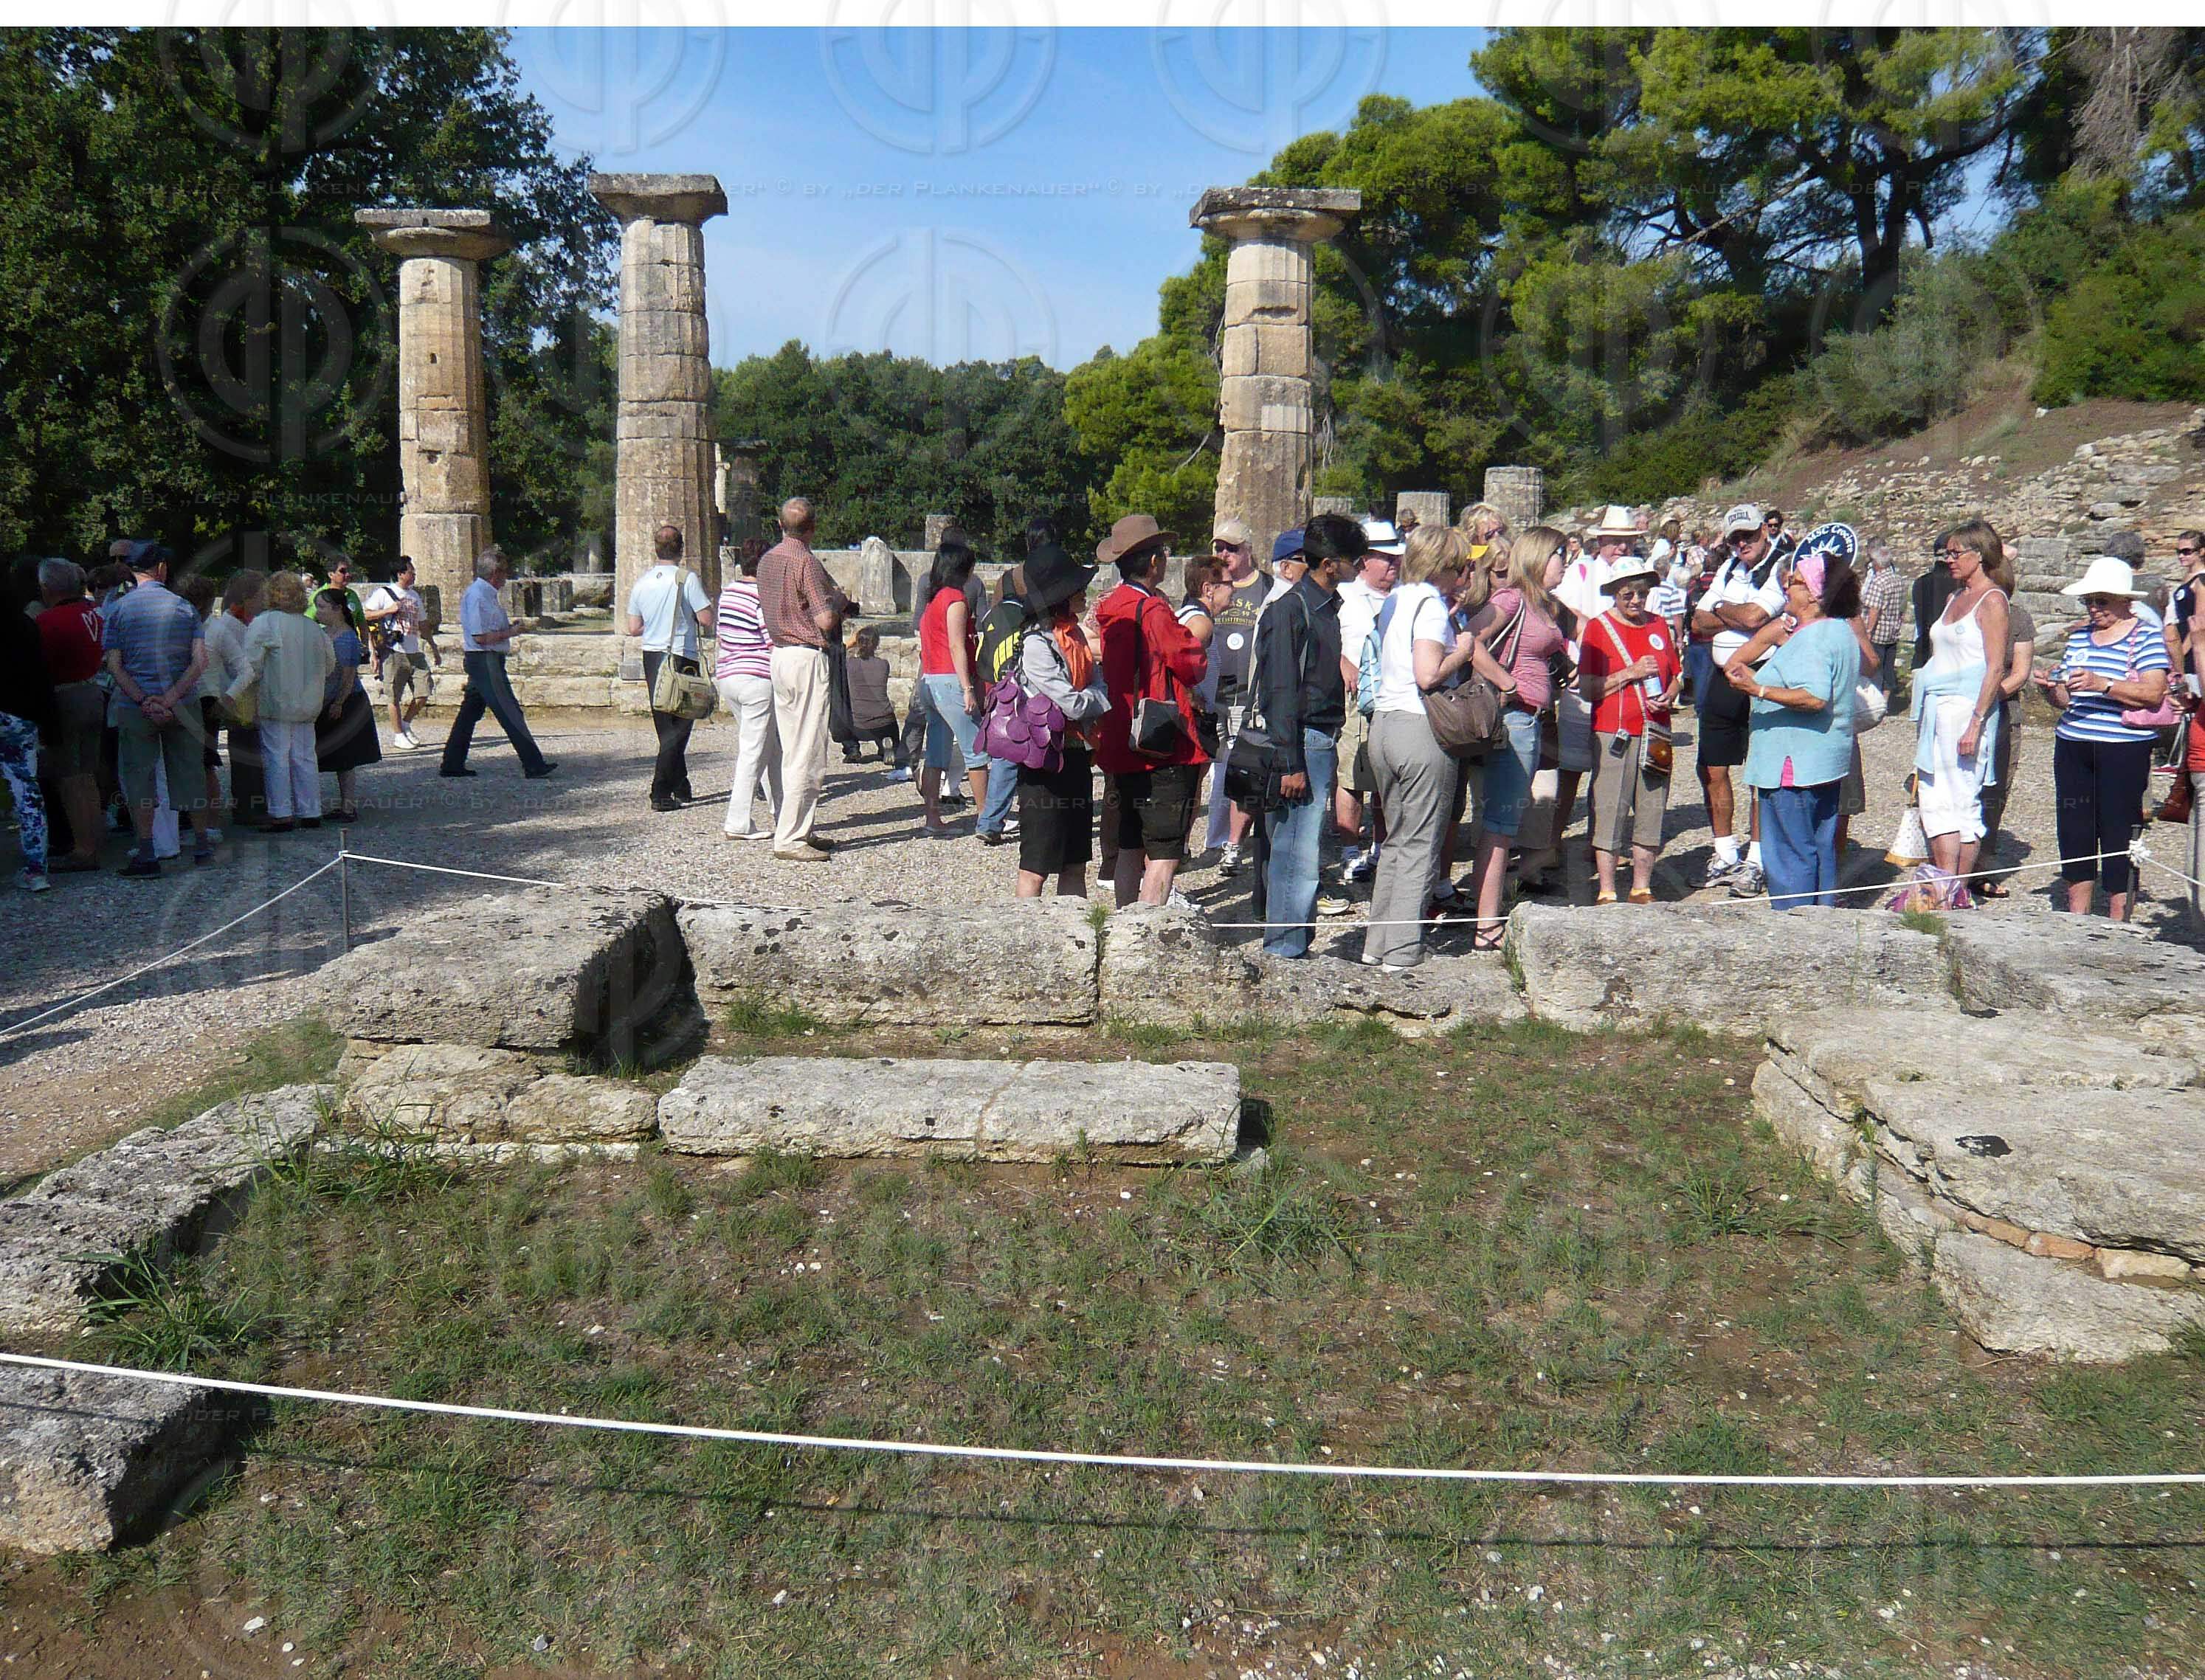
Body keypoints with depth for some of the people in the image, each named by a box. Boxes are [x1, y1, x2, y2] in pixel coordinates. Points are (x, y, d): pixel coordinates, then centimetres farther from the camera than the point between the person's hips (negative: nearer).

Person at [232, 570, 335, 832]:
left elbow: (249, 665, -14)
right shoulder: (312, 627, 9)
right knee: (304, 757, 10)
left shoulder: (263, 623, -8)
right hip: (306, 704, 6)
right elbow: (330, 664, 18)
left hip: (275, 703, -5)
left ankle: (282, 815, -2)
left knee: (276, 757, -1)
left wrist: (233, 695, -14)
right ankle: (311, 813, 11)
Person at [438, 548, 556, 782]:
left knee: (471, 711, 13)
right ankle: (533, 765, -7)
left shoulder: (487, 594, 16)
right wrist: (509, 633, -12)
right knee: (510, 713, -9)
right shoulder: (477, 595, -16)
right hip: (484, 660, -11)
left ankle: (452, 765, 18)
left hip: (488, 661, 11)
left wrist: (508, 627, 12)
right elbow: (480, 636, -21)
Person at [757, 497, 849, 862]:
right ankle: (790, 839, -5)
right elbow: (826, 620, -19)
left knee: (792, 751, 14)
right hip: (807, 658, -9)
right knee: (808, 753, -6)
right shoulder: (806, 561, -14)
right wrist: (839, 600, 2)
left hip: (779, 653, 9)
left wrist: (834, 604, 18)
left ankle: (801, 829, 21)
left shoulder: (768, 558, 12)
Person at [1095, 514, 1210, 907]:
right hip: (1162, 751, -9)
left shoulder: (1109, 608, 10)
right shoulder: (1153, 610, -15)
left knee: (1131, 849, 17)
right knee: (1165, 855, -6)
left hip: (1121, 747, 9)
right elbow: (1196, 666, -11)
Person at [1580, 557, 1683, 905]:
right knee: (1609, 813, -4)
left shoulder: (1660, 625, 13)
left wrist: (1669, 696, -1)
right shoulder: (1599, 627, 0)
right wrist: (1632, 673, -14)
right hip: (1613, 735, -4)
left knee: (1651, 811, 7)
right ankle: (1607, 893, 4)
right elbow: (1588, 688, -6)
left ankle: (1642, 889, 19)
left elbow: (1677, 675, 20)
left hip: (1655, 733, 4)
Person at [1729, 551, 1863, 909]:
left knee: (1789, 855, -4)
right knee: (1821, 849, 16)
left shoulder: (1811, 639, -19)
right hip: (1828, 761, 11)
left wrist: (1758, 690, -33)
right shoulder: (1842, 631, 13)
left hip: (1795, 764, -11)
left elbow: (1815, 697, -31)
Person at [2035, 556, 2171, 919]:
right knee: (2074, 826, 7)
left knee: (2118, 828, -4)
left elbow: (2153, 693, -14)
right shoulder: (2080, 637, 16)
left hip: (2124, 750, -6)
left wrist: (2103, 685, -25)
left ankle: (2118, 917, 2)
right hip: (2072, 746, 6)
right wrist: (2052, 689, -3)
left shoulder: (2146, 638, -1)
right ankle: (2076, 914, 17)